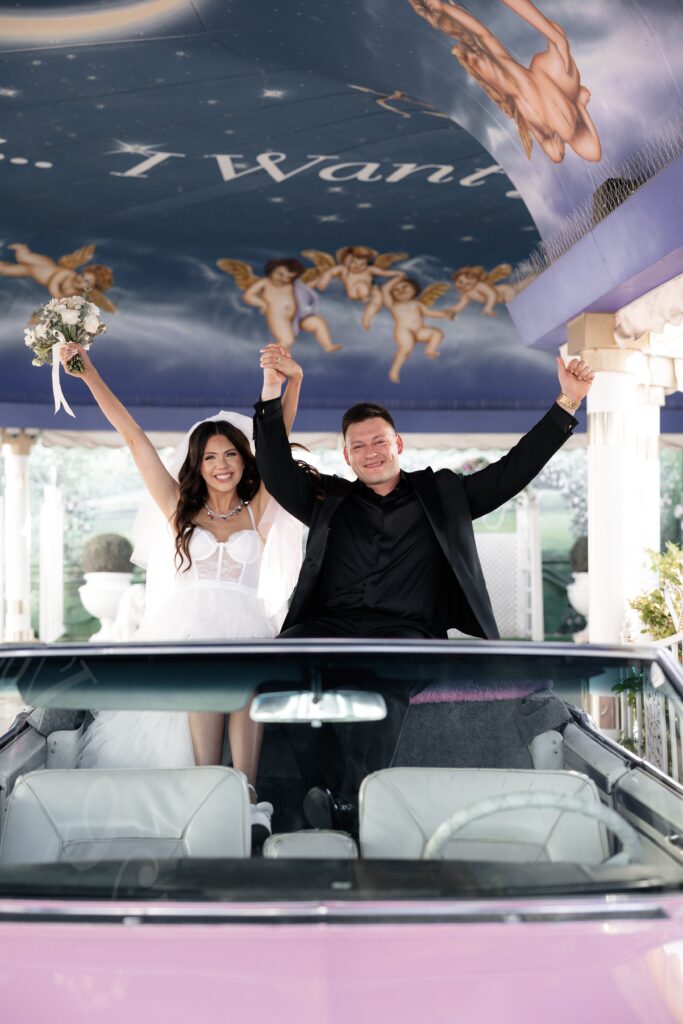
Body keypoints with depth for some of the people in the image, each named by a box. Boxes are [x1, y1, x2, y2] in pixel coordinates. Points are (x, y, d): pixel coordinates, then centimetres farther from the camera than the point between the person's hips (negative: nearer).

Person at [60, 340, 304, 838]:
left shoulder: (259, 511, 19)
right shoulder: (180, 510, 19)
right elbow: (133, 435, 18)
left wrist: (292, 381, -2)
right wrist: (88, 371, 18)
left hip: (246, 628, 0)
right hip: (186, 628, 0)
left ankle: (245, 794, -43)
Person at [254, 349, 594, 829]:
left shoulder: (441, 493, 22)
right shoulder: (330, 499, 25)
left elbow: (513, 469, 19)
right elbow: (277, 472, 16)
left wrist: (567, 404, 13)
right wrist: (271, 397, 5)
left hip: (405, 628, -2)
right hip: (333, 623, 2)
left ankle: (348, 806, -39)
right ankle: (332, 796, -33)